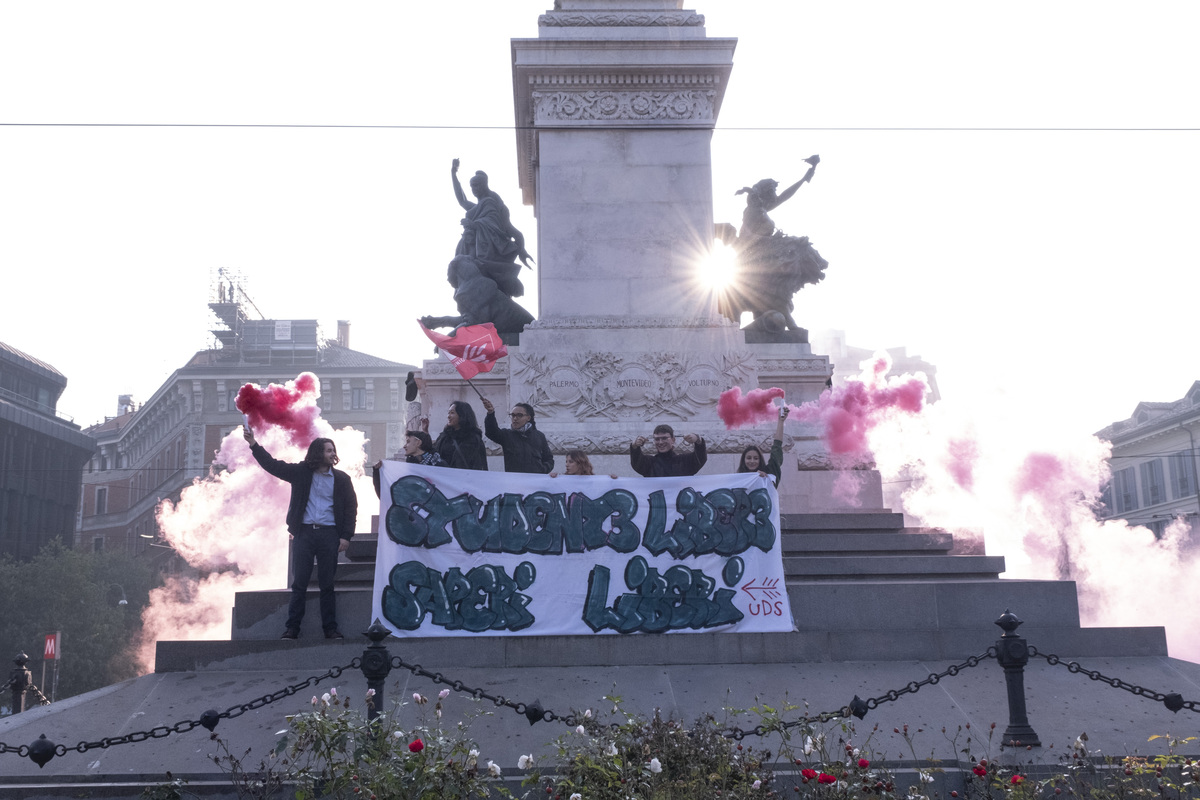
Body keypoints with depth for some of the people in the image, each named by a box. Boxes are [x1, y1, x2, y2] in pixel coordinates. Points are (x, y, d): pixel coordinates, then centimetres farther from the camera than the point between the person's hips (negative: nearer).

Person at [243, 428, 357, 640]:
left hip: (329, 533, 0)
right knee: (299, 583, 2)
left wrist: (346, 536, -3)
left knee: (327, 584, 4)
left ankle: (330, 628, 10)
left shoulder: (341, 479, 6)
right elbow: (272, 464, 4)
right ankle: (292, 628, 8)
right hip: (304, 532, 0)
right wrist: (253, 445, -6)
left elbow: (351, 508, 5)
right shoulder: (301, 472, 6)